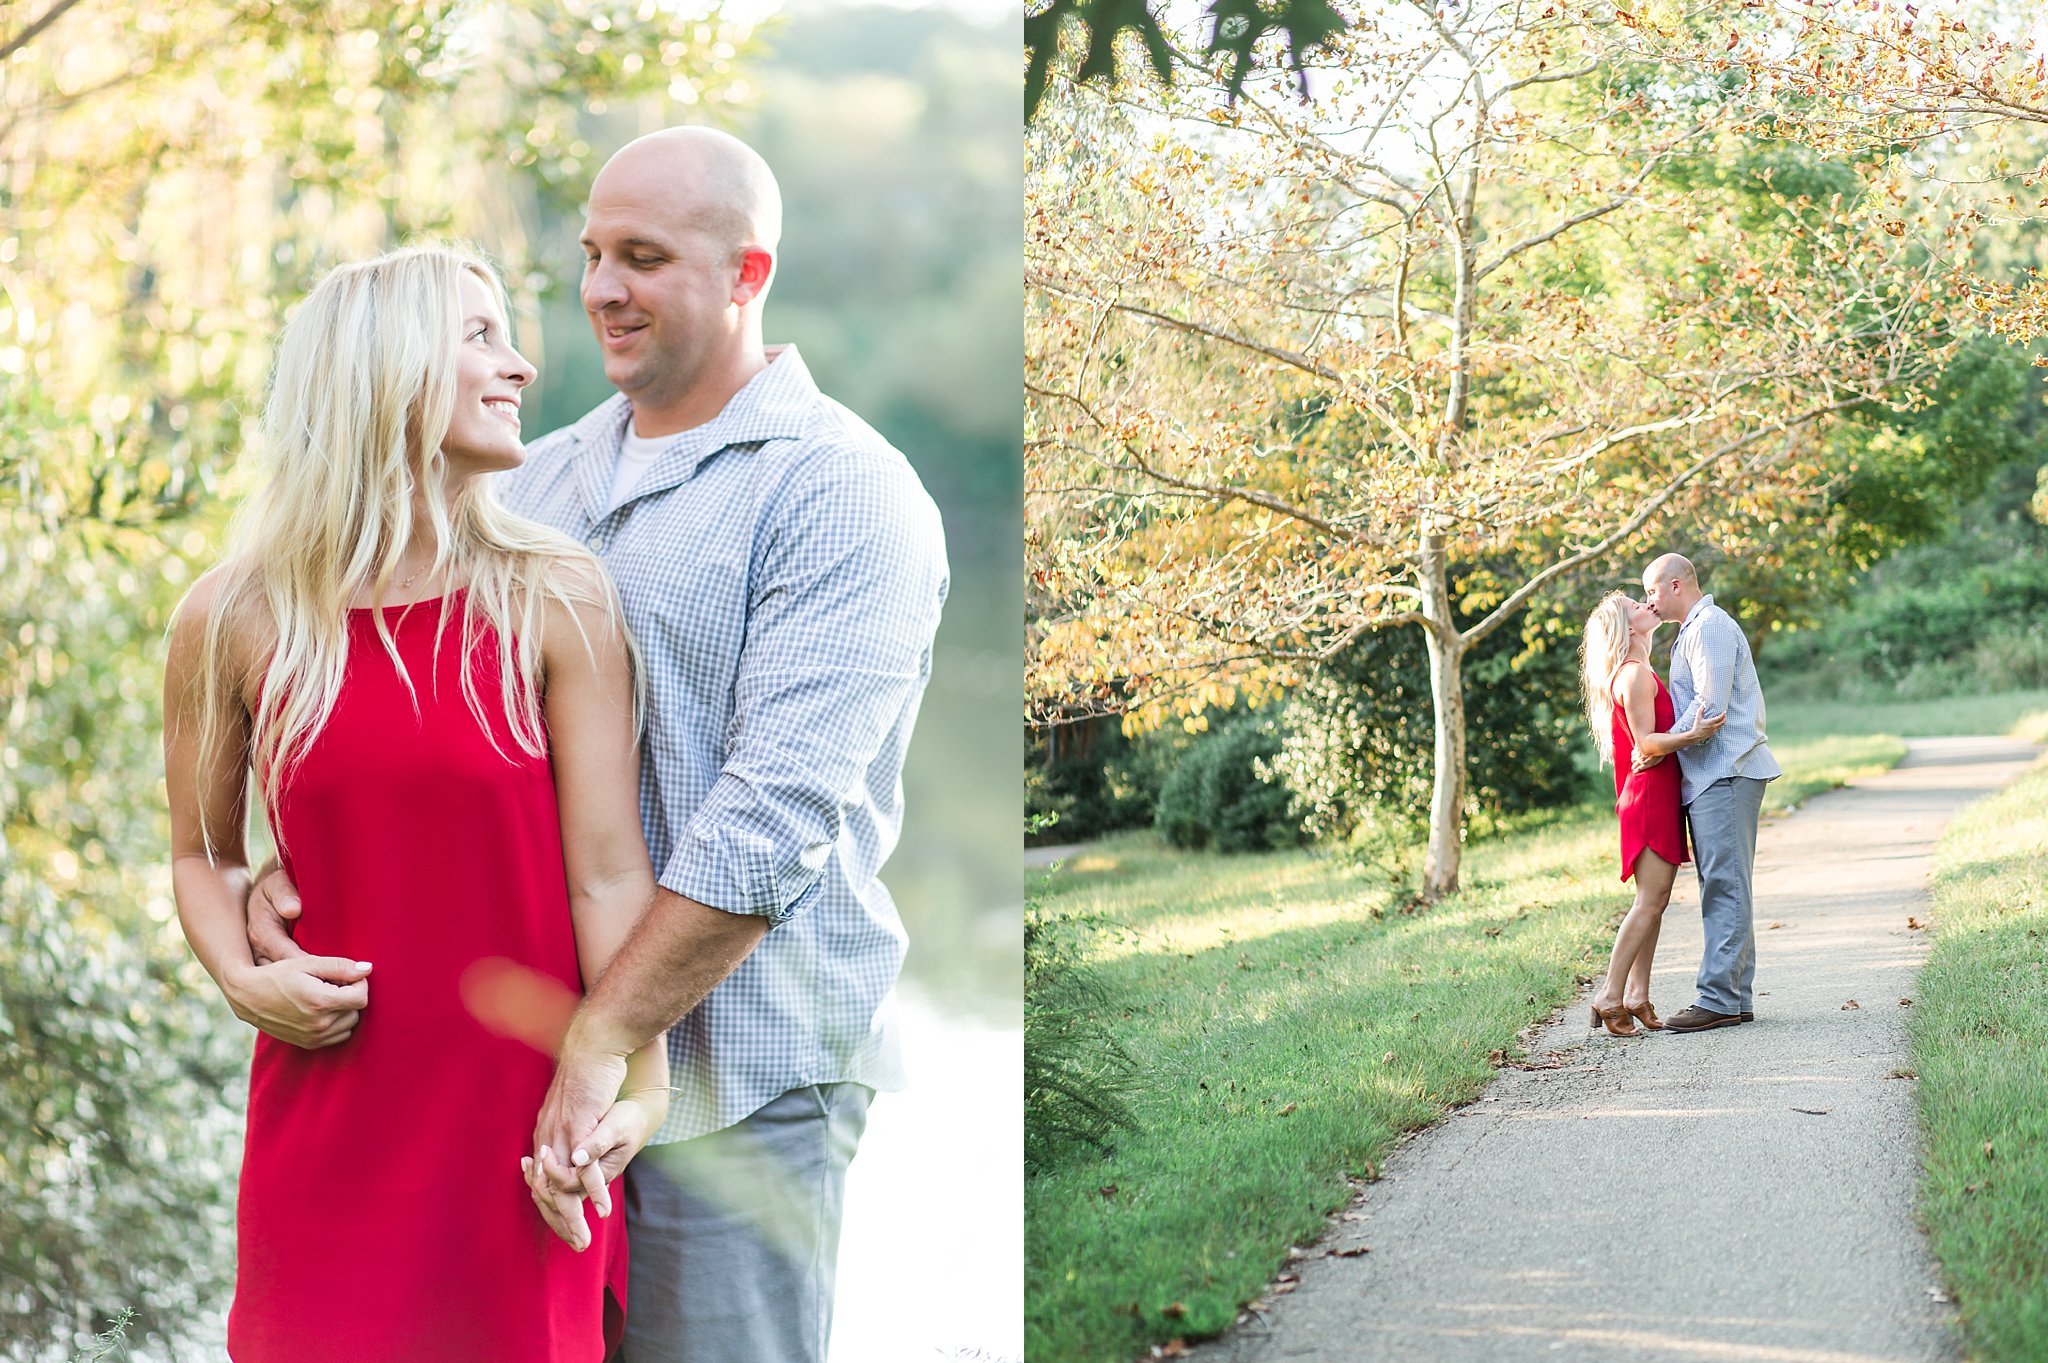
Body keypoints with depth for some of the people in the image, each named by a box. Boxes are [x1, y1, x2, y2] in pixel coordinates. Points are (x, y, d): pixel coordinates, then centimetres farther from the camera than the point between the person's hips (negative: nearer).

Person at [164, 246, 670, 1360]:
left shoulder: (556, 604, -2)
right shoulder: (234, 621, 2)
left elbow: (609, 874, -5)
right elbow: (203, 855, 13)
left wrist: (636, 1092, -13)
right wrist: (242, 978, -6)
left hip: (520, 1117, -1)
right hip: (327, 1109, 1)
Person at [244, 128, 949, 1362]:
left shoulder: (843, 494, -10)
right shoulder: (546, 478, 13)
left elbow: (776, 813, -19)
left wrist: (601, 1042, -22)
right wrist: (289, 873, -3)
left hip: (733, 1075, -6)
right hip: (524, 1050, 6)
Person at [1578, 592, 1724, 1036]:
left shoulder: (1639, 673, 19)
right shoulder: (1636, 674, -12)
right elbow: (1646, 743, -19)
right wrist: (1693, 735, -28)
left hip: (1660, 795, 10)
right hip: (1650, 795, -10)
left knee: (1655, 900, 7)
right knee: (1650, 899, -13)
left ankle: (1637, 996, 6)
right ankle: (1610, 996, -15)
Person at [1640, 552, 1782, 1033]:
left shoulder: (1710, 627, -9)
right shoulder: (1692, 632, 24)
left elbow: (1710, 706, -17)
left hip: (1725, 773, -11)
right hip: (1710, 775, 11)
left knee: (1725, 885, -11)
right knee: (1725, 887, 9)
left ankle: (1719, 998, -14)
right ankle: (1737, 997, 10)